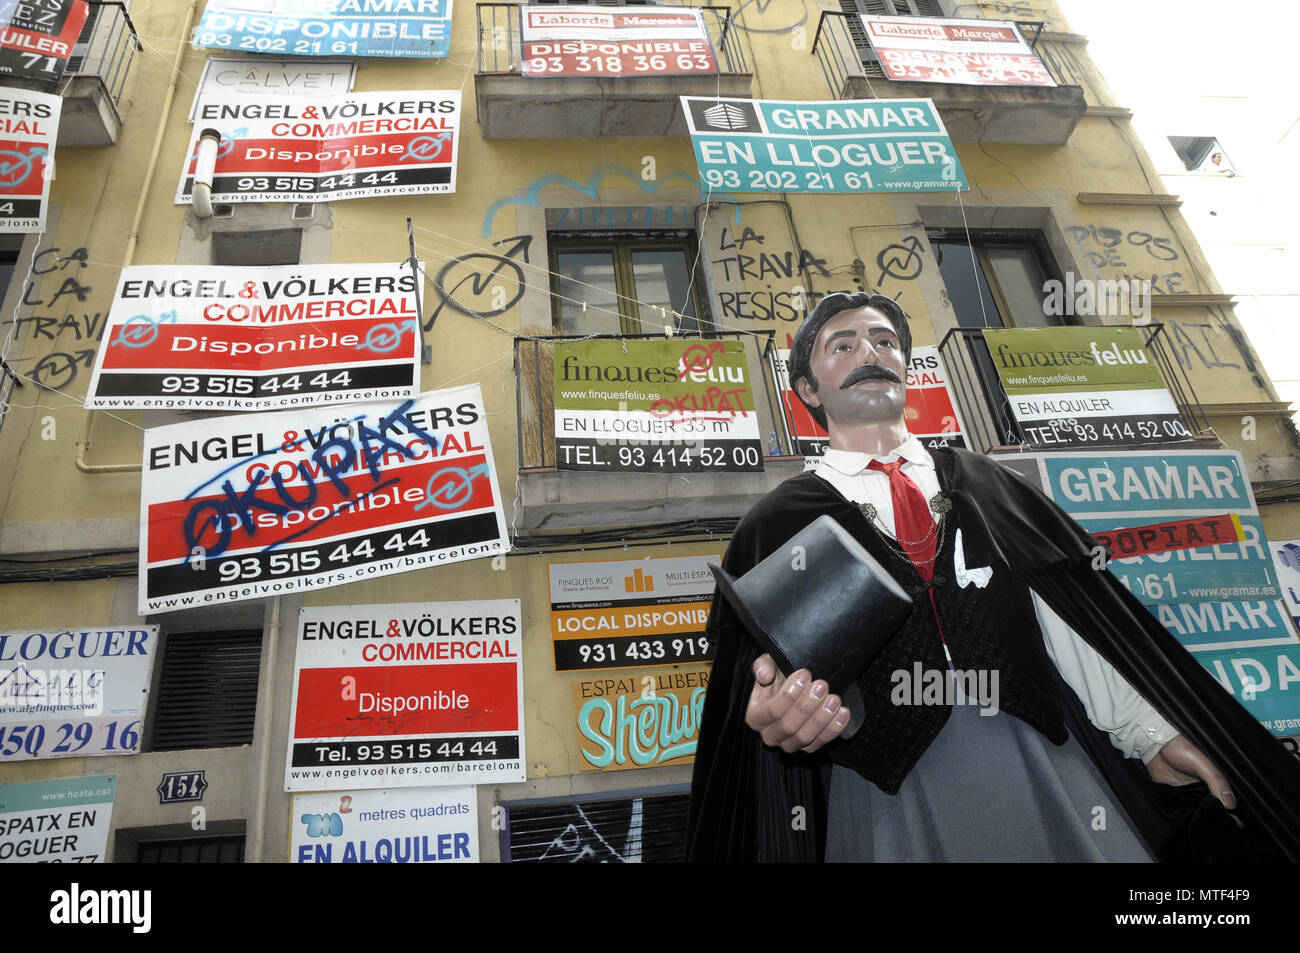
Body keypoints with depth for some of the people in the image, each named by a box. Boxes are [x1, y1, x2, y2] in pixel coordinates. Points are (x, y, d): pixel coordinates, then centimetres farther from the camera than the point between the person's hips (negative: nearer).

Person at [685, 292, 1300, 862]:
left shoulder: (986, 486, 14)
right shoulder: (776, 525, 4)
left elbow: (1074, 625, 13)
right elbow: (765, 673, -3)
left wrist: (1153, 735, 10)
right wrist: (775, 712, -25)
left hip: (1047, 767, 3)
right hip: (887, 796, -2)